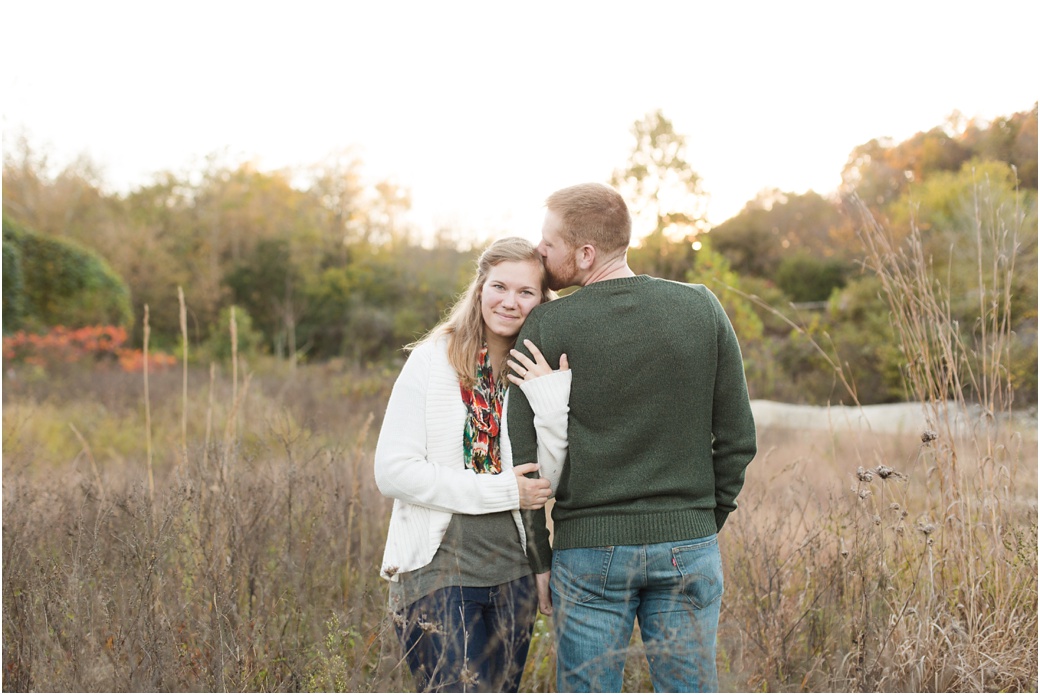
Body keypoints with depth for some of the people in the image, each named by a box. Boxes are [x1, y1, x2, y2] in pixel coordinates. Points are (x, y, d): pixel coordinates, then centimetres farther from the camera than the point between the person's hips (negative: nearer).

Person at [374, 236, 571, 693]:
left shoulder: (541, 376, 6)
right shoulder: (433, 360, -6)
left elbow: (547, 484, -3)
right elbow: (393, 471, -12)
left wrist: (552, 402, -16)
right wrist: (500, 490, -13)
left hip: (511, 572, 5)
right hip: (437, 566, -5)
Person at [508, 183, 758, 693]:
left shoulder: (546, 329, -5)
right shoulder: (702, 309, 1)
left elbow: (524, 455, -3)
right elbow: (738, 439, 3)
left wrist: (541, 558, 6)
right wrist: (707, 522, 14)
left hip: (587, 553, -2)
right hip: (688, 546, 2)